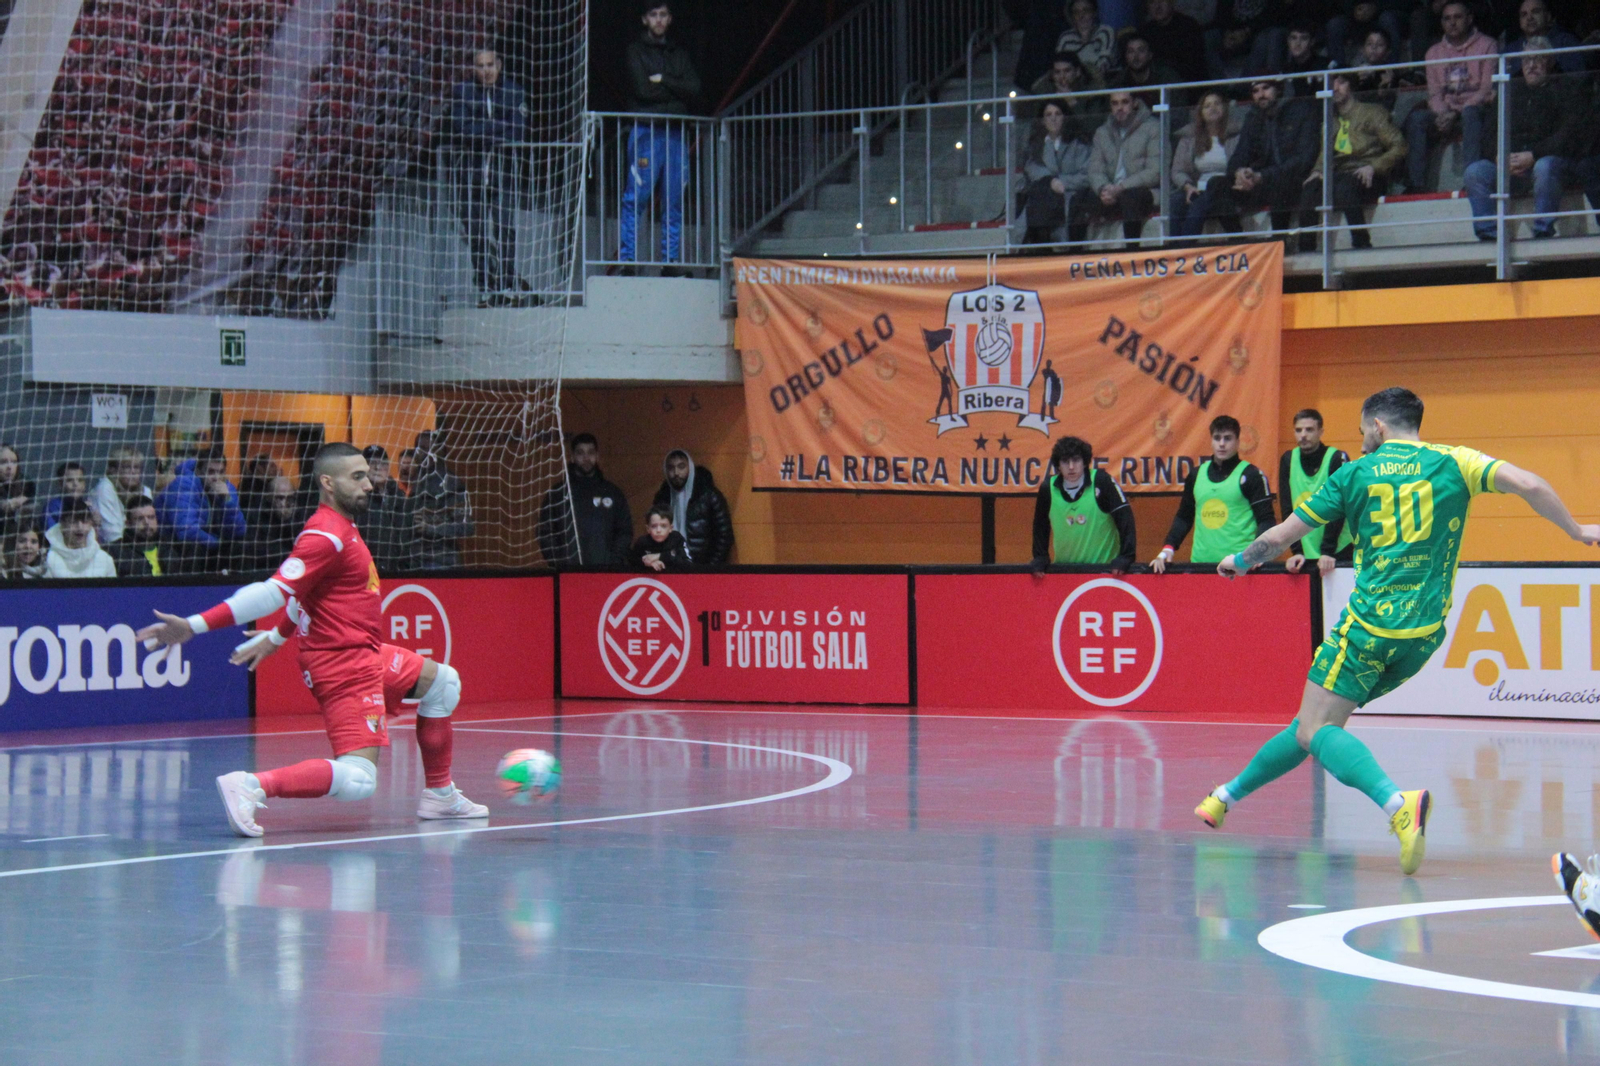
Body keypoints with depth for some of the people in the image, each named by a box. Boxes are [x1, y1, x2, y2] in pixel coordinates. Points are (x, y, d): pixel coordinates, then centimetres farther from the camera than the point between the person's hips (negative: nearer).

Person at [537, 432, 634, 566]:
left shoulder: (613, 494, 15)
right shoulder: (558, 492, 11)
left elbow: (625, 531, 14)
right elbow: (546, 532, 8)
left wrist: (616, 560, -1)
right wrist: (556, 562, -5)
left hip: (605, 570, 1)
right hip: (568, 571, -1)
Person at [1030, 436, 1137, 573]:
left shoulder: (1102, 481, -14)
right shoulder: (1048, 488, -4)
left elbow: (1124, 516, -16)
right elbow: (1040, 524, 10)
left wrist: (1125, 557, -21)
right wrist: (1039, 558, 4)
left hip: (1104, 566, -3)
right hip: (1064, 568, 3)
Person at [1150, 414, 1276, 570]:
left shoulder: (1251, 475, -1)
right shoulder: (1196, 475, 13)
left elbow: (1266, 520, -4)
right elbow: (1184, 517, 20)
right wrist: (1168, 548, 6)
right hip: (1201, 562, 4)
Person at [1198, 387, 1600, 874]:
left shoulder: (1355, 474, 5)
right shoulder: (1453, 463, 6)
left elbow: (1280, 537, 10)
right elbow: (1529, 485, -8)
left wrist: (1240, 561, 30)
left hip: (1369, 624, -4)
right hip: (1424, 633, 4)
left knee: (1317, 731, -7)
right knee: (1315, 724, 17)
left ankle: (1398, 803, -33)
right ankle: (1229, 794, 27)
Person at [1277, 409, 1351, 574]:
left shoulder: (1337, 459, -8)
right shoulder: (1288, 460, 3)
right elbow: (1287, 510, 1)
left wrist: (1327, 552, -21)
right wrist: (1297, 551, -8)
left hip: (1337, 553, -3)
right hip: (1305, 555, 3)